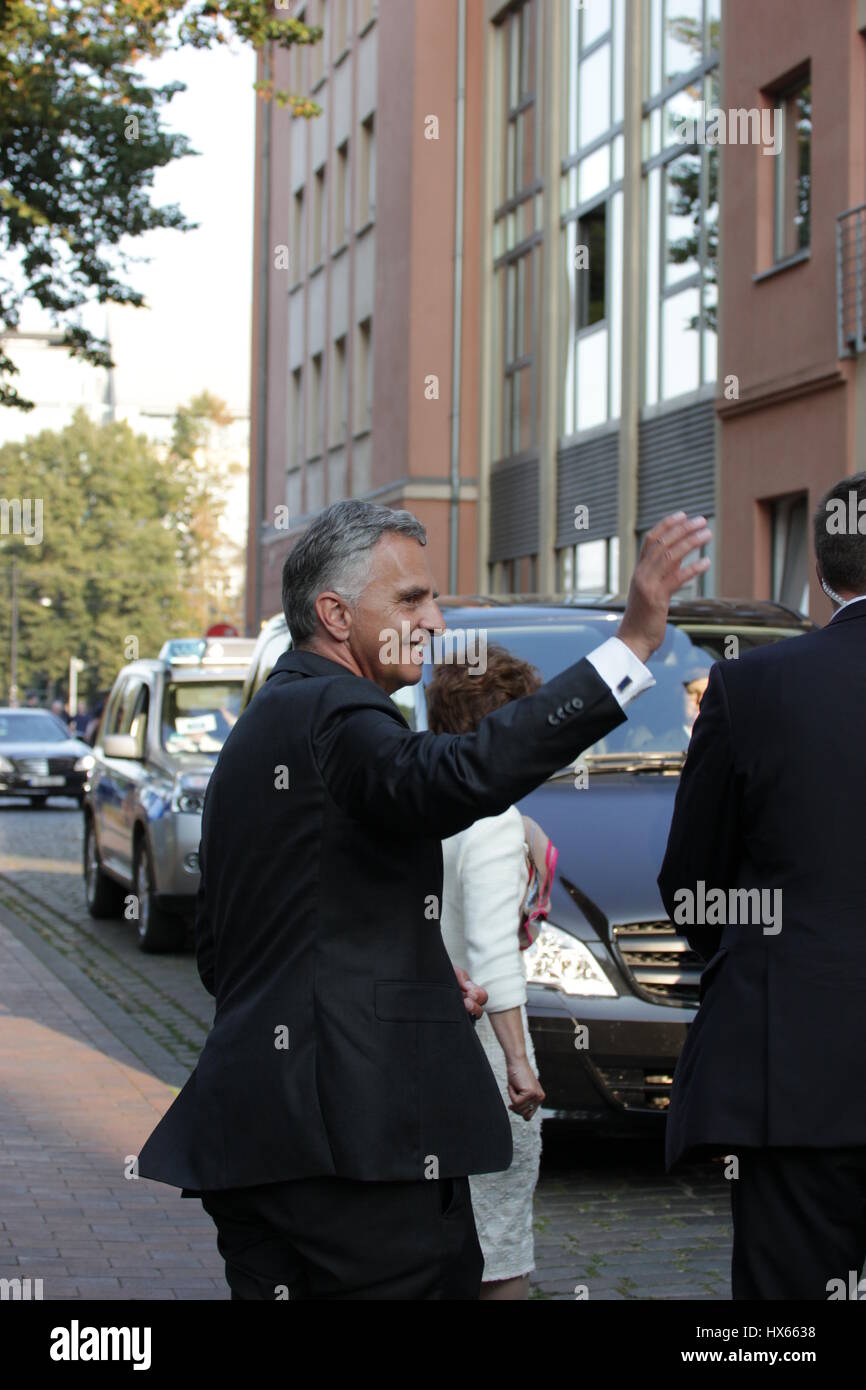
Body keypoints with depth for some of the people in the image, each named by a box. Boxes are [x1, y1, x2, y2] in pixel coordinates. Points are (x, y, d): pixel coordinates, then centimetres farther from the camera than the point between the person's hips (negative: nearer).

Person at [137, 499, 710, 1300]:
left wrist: (415, 981, 18)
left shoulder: (257, 730, 21)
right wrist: (632, 643, -35)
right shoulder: (331, 713, -10)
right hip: (360, 1133, -10)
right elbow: (448, 782, -33)